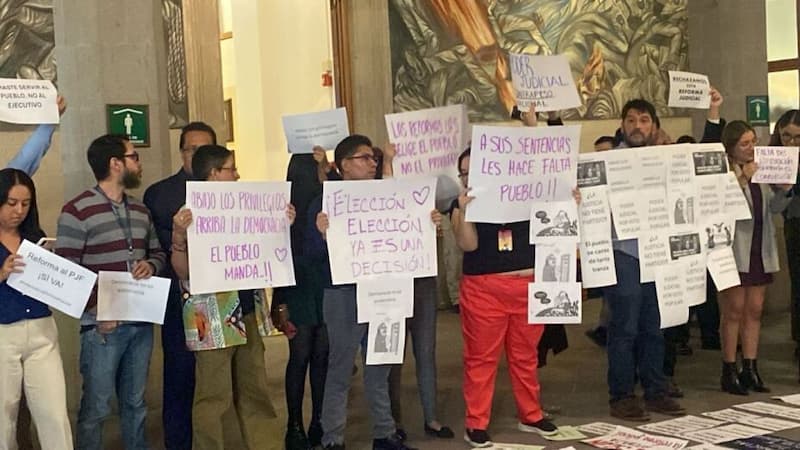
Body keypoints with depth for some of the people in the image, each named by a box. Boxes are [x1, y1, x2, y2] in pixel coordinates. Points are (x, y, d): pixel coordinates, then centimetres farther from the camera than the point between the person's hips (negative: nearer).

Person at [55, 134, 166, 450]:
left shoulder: (140, 210, 12)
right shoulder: (77, 211, -10)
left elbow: (157, 252, 21)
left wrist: (150, 265, -3)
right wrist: (96, 311, -20)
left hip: (141, 321, 6)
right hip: (103, 324, -6)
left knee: (135, 401, 16)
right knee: (97, 407, 0)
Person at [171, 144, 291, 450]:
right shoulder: (191, 214, -9)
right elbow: (183, 271, -15)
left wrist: (283, 225, 8)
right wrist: (178, 236, -30)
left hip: (248, 312, 7)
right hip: (215, 318, -7)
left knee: (255, 390, 13)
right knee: (213, 396, -2)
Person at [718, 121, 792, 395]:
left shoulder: (762, 168, 12)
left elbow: (775, 207, 15)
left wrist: (785, 190, -4)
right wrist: (743, 179, -25)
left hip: (760, 249, 7)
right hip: (735, 250, -7)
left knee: (755, 310, 9)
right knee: (734, 311, -1)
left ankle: (750, 369, 16)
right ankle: (729, 371, 8)